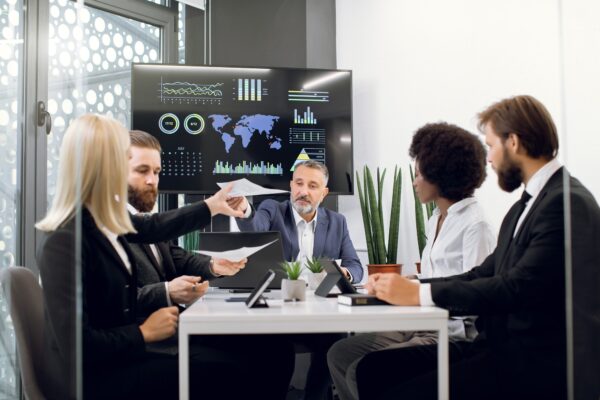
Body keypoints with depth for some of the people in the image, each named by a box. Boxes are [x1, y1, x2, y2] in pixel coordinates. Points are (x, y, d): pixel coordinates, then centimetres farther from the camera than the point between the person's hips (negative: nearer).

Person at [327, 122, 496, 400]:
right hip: (424, 325, 9)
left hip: (454, 336, -9)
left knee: (363, 370, -20)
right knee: (340, 354, 4)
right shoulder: (436, 221, 15)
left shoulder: (474, 226, -15)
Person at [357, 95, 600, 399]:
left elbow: (518, 287, -23)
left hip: (535, 365, -9)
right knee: (373, 367, -2)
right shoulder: (527, 204, 16)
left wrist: (420, 294, -19)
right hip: (500, 346, 9)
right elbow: (484, 274, 12)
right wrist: (408, 286, 0)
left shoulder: (567, 203, -14)